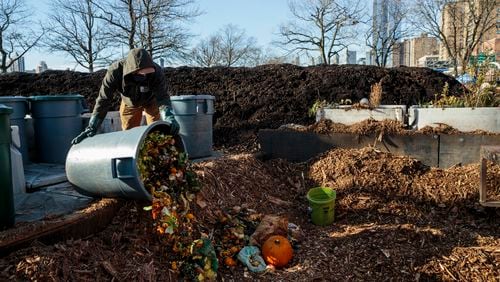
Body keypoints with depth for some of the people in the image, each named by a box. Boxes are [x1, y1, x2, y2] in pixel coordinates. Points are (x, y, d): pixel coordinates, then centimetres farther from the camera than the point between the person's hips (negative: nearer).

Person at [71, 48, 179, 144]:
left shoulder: (156, 72, -37)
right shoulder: (115, 72, -36)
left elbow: (162, 96, -39)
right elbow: (103, 100, -31)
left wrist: (168, 117, -60)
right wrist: (92, 127, -35)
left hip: (151, 102, -1)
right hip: (129, 103, 1)